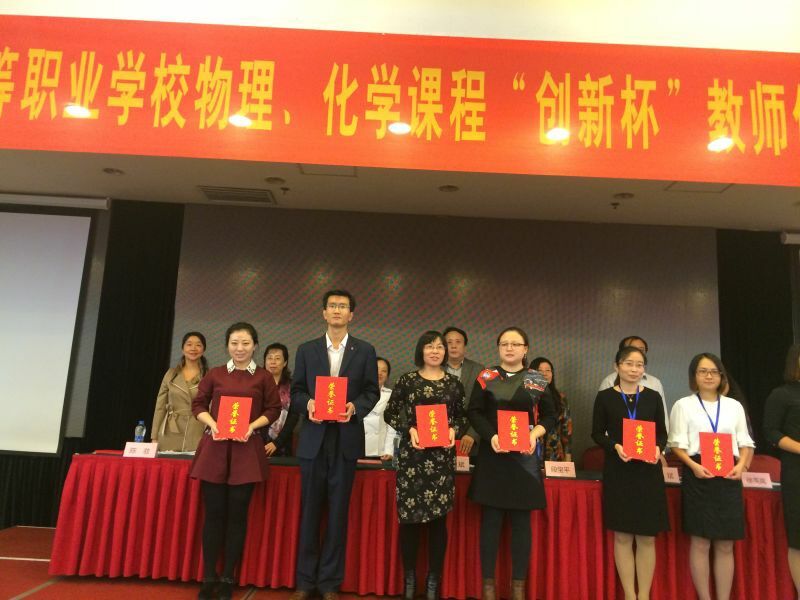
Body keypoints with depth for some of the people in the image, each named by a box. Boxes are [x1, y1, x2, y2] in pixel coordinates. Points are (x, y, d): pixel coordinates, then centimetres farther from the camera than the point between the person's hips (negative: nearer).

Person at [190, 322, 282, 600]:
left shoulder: (263, 377, 5)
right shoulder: (215, 374, 8)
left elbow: (273, 410, 4)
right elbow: (198, 404, 10)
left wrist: (252, 426, -11)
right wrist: (212, 424, -8)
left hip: (247, 448, -1)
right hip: (215, 447, 1)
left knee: (237, 513, 3)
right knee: (213, 512, 3)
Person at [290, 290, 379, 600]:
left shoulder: (365, 351, 4)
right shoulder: (307, 350, 7)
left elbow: (372, 391, 3)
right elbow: (296, 390, 6)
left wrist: (355, 406, -16)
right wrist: (308, 403, -14)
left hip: (347, 439, -1)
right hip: (313, 438, 1)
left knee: (338, 511, 6)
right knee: (310, 510, 9)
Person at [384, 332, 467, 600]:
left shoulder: (454, 383, 6)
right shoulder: (407, 380, 2)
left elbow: (462, 416, 12)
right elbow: (389, 413, 4)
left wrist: (454, 430, -8)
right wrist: (409, 429, -11)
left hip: (443, 456, 1)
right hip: (412, 453, -1)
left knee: (439, 517, 4)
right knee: (409, 515, 1)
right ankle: (409, 578, 17)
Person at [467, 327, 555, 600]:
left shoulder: (538, 380, 5)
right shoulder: (486, 377, 3)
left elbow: (549, 415, 7)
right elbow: (474, 412, -1)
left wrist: (535, 434, -12)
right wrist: (491, 436, -16)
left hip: (524, 455, 1)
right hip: (492, 455, 0)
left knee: (521, 521, 5)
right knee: (490, 519, 3)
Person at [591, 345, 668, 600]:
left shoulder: (653, 397, 5)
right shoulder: (605, 397, 0)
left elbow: (662, 433, 8)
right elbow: (597, 433, 2)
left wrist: (658, 448, -13)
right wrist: (615, 446, -16)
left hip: (648, 472, 2)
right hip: (618, 472, -1)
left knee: (647, 537, 5)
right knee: (622, 536, 4)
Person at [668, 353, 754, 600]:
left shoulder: (734, 406, 13)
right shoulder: (684, 405, 4)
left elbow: (746, 443, 12)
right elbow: (678, 444, 0)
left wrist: (741, 465, -7)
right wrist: (693, 465, -16)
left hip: (728, 477, 3)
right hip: (698, 476, -2)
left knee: (725, 546, 6)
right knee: (700, 543, 1)